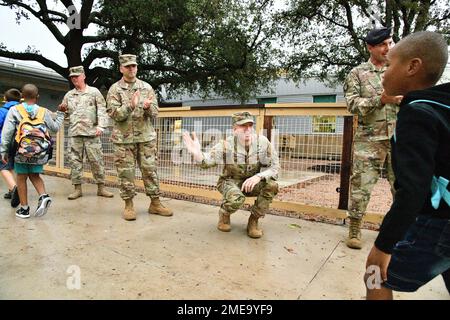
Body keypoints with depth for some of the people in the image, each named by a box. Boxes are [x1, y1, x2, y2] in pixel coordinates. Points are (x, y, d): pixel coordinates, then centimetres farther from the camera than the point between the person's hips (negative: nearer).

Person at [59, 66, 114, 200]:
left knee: (96, 160, -2)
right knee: (75, 161, 4)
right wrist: (62, 110, -2)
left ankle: (101, 188, 6)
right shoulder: (69, 95, 16)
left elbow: (102, 110, -2)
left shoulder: (94, 92, 6)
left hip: (91, 132, -3)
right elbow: (65, 113, 22)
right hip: (74, 133, 4)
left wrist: (101, 126, -14)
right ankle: (77, 188, 12)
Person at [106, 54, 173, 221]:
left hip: (146, 136, 2)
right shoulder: (115, 89, 1)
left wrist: (148, 107, -19)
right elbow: (114, 114, -9)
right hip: (124, 138, -2)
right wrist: (130, 106, -23)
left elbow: (155, 112, 3)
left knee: (150, 170, 4)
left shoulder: (146, 87, 7)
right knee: (126, 172, 2)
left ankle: (155, 203, 14)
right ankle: (128, 205, 15)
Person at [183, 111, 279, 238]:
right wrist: (197, 152, -43)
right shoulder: (226, 145, -17)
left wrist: (259, 176, -33)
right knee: (236, 199, -35)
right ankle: (224, 214, 4)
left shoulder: (262, 142, -15)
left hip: (253, 182, 3)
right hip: (231, 182, -2)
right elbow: (207, 161, -19)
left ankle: (253, 220, -5)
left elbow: (275, 167, -13)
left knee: (271, 185, -27)